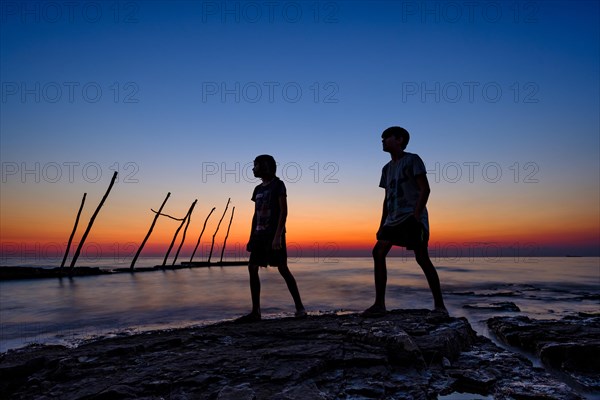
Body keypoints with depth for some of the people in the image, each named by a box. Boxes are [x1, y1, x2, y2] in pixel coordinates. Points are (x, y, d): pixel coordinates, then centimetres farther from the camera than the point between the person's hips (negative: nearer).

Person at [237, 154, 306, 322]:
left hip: (274, 234, -7)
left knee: (282, 268, -8)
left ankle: (299, 307, 3)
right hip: (260, 235, 7)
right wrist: (252, 237, 12)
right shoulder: (258, 189, 17)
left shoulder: (278, 185, -3)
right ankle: (255, 312, 3)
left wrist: (278, 235, -20)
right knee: (252, 268, -1)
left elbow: (284, 211, -11)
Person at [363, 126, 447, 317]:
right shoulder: (387, 168, 20)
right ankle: (379, 304, -1)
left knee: (422, 257, -11)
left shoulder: (412, 160, -1)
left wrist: (416, 215, -19)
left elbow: (425, 189, -9)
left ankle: (439, 304, 1)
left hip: (412, 216, -7)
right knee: (378, 252, -4)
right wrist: (382, 225, 14)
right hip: (394, 218, 7)